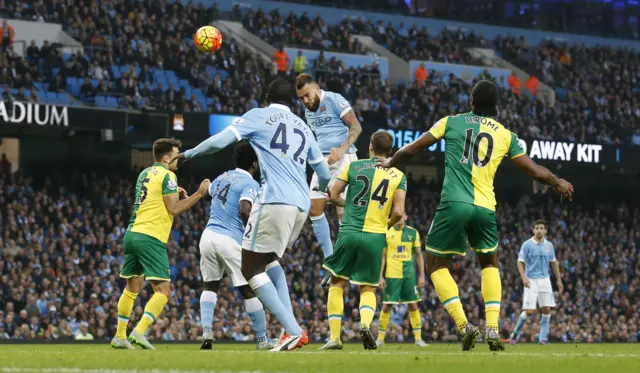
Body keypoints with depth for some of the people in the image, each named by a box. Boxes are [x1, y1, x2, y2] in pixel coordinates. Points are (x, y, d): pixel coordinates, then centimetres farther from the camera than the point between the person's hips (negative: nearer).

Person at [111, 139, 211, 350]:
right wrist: (199, 194, -6)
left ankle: (120, 336, 19)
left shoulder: (145, 174, 19)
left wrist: (175, 195, 20)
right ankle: (139, 332, -21)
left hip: (133, 234, 8)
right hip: (151, 238, -8)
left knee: (132, 287, 18)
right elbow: (174, 209, -11)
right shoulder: (167, 176, -7)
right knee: (163, 290, -6)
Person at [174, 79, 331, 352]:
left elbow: (219, 142, -2)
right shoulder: (304, 128, 23)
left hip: (275, 202, -7)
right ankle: (291, 327, 10)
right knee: (268, 259, 25)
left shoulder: (259, 116, 7)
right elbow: (324, 175, 30)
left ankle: (293, 331, -11)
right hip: (301, 206, 7)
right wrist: (320, 188, 54)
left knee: (251, 268, 1)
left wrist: (187, 154, 16)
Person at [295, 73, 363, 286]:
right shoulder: (308, 111, 17)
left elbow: (356, 127, -12)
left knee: (343, 211, -11)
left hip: (342, 159, -8)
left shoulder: (335, 100, -8)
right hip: (322, 161, 8)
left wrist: (343, 149, -24)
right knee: (315, 210, 2)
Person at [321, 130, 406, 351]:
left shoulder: (354, 166, 3)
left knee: (337, 284, 15)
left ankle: (334, 337, 6)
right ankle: (365, 323, -19)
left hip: (349, 232, -1)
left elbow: (333, 195, 3)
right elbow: (399, 212, -5)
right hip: (375, 237, 1)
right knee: (368, 289, 13)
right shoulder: (398, 176, 3)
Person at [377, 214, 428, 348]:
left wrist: (422, 276, 5)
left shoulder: (413, 233, 6)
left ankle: (418, 338, 2)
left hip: (409, 274, 1)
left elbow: (419, 255, 10)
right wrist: (381, 276, 0)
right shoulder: (387, 232, 3)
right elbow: (383, 256, 5)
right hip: (391, 275, -1)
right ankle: (380, 338, 11)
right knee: (386, 307, 0)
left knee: (413, 306, -2)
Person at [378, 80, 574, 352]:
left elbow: (412, 149, 13)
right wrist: (558, 183, 37)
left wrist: (390, 163, 33)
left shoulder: (452, 122, 10)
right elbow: (535, 171, 16)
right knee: (489, 264, 25)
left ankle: (464, 326, -6)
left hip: (454, 204, -2)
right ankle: (493, 329, 9)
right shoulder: (506, 135, 13)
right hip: (485, 207, 2)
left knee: (436, 265, 12)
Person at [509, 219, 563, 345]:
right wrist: (524, 277, -19)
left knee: (547, 309, -5)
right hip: (531, 281, -4)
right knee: (530, 311, -10)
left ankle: (543, 338, 2)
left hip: (545, 280, 4)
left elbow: (554, 263, 17)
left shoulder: (549, 245, 8)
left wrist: (559, 280, 14)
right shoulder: (527, 245, -4)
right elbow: (520, 262, -5)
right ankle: (515, 333, 11)